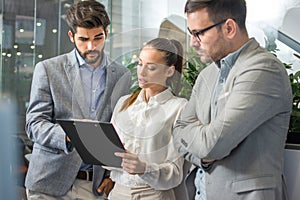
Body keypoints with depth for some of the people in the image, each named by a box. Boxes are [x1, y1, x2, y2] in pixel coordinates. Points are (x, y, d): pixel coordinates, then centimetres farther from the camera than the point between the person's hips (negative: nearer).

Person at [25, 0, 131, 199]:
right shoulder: (48, 69, -2)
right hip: (50, 183, -1)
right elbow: (34, 124, -6)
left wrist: (113, 174, 2)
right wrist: (68, 136, -25)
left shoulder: (123, 76, 5)